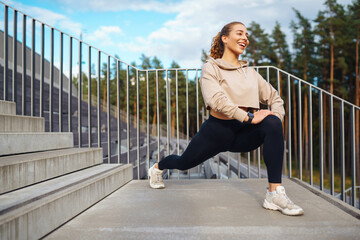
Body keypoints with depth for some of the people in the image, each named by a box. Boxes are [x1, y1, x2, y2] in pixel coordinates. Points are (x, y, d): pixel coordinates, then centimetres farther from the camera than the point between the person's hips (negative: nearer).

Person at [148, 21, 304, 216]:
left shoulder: (250, 73, 13)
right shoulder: (211, 68, -3)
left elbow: (275, 98, 12)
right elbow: (216, 99, -21)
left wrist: (276, 118, -10)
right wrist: (248, 117, -28)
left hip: (244, 132, 3)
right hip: (218, 130, -3)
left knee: (272, 123, -28)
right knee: (184, 162, 13)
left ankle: (275, 193, -29)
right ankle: (157, 167, 51)